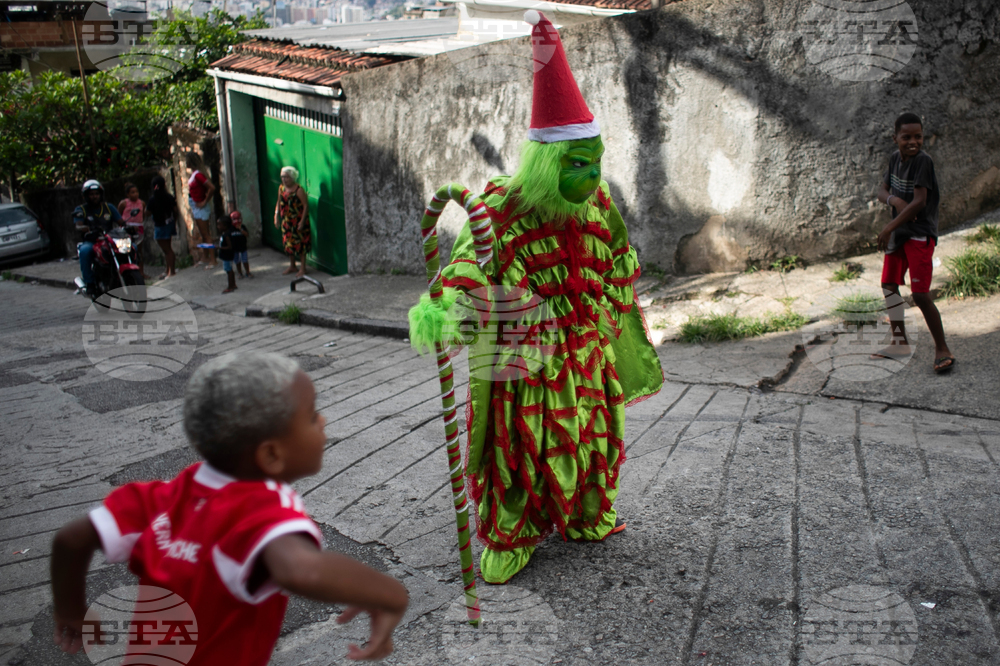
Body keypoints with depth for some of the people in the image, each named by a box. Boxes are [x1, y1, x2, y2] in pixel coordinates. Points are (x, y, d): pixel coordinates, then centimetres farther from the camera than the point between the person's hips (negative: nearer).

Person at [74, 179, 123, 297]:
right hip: (90, 242, -3)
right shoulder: (81, 210, 7)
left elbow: (121, 222, 8)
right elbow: (78, 226, -9)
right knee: (85, 250, -39)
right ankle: (89, 283, -30)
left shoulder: (109, 207, 16)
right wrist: (87, 228, -33)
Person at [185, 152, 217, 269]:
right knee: (202, 234, 16)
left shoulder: (198, 175, -20)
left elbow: (212, 188, -29)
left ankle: (213, 260, -4)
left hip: (200, 208, -10)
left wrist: (205, 202, -20)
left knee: (205, 234, -7)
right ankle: (205, 258, 25)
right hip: (195, 207, 10)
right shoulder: (192, 174, 9)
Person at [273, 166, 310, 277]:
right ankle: (292, 266, 29)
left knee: (300, 243, -1)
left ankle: (303, 268, 9)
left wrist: (302, 221, -20)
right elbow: (279, 203, 13)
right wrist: (276, 218, 7)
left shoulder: (299, 190, -17)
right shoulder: (281, 188, 4)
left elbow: (306, 206, -17)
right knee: (288, 243, 13)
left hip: (298, 221, -7)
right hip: (286, 221, 7)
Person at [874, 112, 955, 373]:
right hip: (898, 232, 8)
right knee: (889, 284, 13)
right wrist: (894, 200, -16)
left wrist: (889, 228, -22)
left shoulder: (923, 160, -17)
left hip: (920, 233, -8)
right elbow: (883, 190, 8)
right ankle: (899, 343, 25)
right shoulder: (895, 157, 5)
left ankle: (942, 349, 0)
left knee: (920, 294, -12)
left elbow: (919, 201, -23)